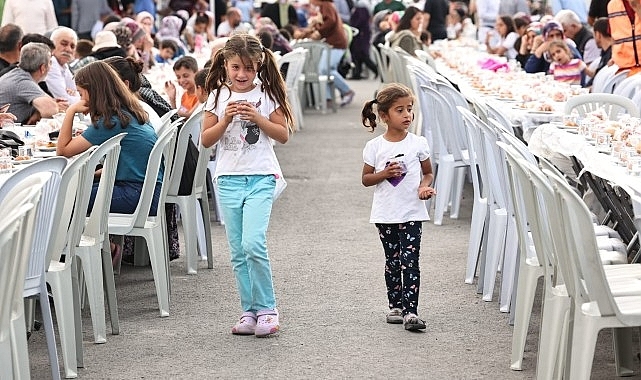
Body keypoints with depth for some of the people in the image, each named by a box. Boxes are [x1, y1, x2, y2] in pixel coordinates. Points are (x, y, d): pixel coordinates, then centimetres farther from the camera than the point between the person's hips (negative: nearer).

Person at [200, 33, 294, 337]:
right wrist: (226, 120, -12)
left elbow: (284, 134, 0)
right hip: (228, 178, 3)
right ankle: (250, 311, 13)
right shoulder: (218, 97, 6)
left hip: (261, 177, -3)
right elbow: (206, 139, 3)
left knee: (253, 244, -17)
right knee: (237, 251, 5)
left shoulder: (266, 95, 1)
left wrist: (257, 118, -13)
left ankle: (266, 309, -6)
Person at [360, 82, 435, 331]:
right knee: (392, 262, 11)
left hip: (412, 213, -1)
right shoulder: (374, 147, -2)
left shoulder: (418, 144, -1)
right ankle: (395, 306, 22)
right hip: (385, 215, 1)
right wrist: (385, 174, -15)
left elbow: (428, 173, 10)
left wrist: (425, 186, -12)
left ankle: (410, 311, -10)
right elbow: (366, 179, 4)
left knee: (410, 262, -8)